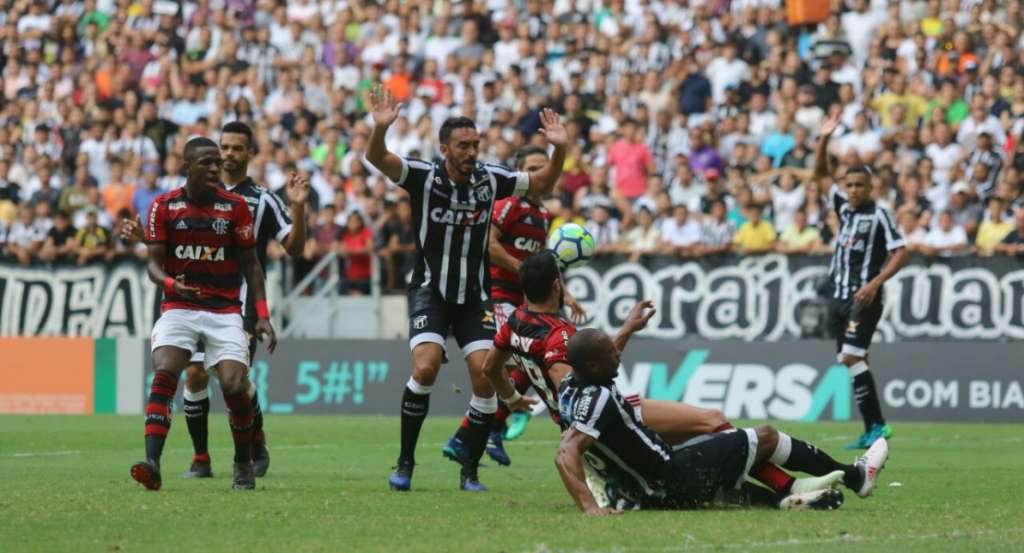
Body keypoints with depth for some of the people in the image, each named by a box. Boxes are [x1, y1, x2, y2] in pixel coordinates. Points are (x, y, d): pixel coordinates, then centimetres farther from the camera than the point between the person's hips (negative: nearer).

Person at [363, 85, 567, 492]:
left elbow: (542, 184, 10)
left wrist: (559, 149, -8)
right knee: (425, 367, -21)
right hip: (430, 290, -3)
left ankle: (470, 471, 4)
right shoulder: (424, 177, -11)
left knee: (485, 377, -9)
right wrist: (380, 129, -45)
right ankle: (405, 463, -8)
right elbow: (377, 158, -24)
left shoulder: (490, 179, -1)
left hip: (475, 296, 3)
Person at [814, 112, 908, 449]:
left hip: (863, 298, -7)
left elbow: (900, 253, -11)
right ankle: (873, 430, 9)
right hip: (839, 296, 7)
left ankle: (876, 425, -15)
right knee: (852, 361, 6)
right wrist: (824, 140, 8)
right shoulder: (843, 207, 12)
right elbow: (821, 174, 20)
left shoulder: (879, 215, -7)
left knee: (851, 357, -17)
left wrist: (876, 282, -20)